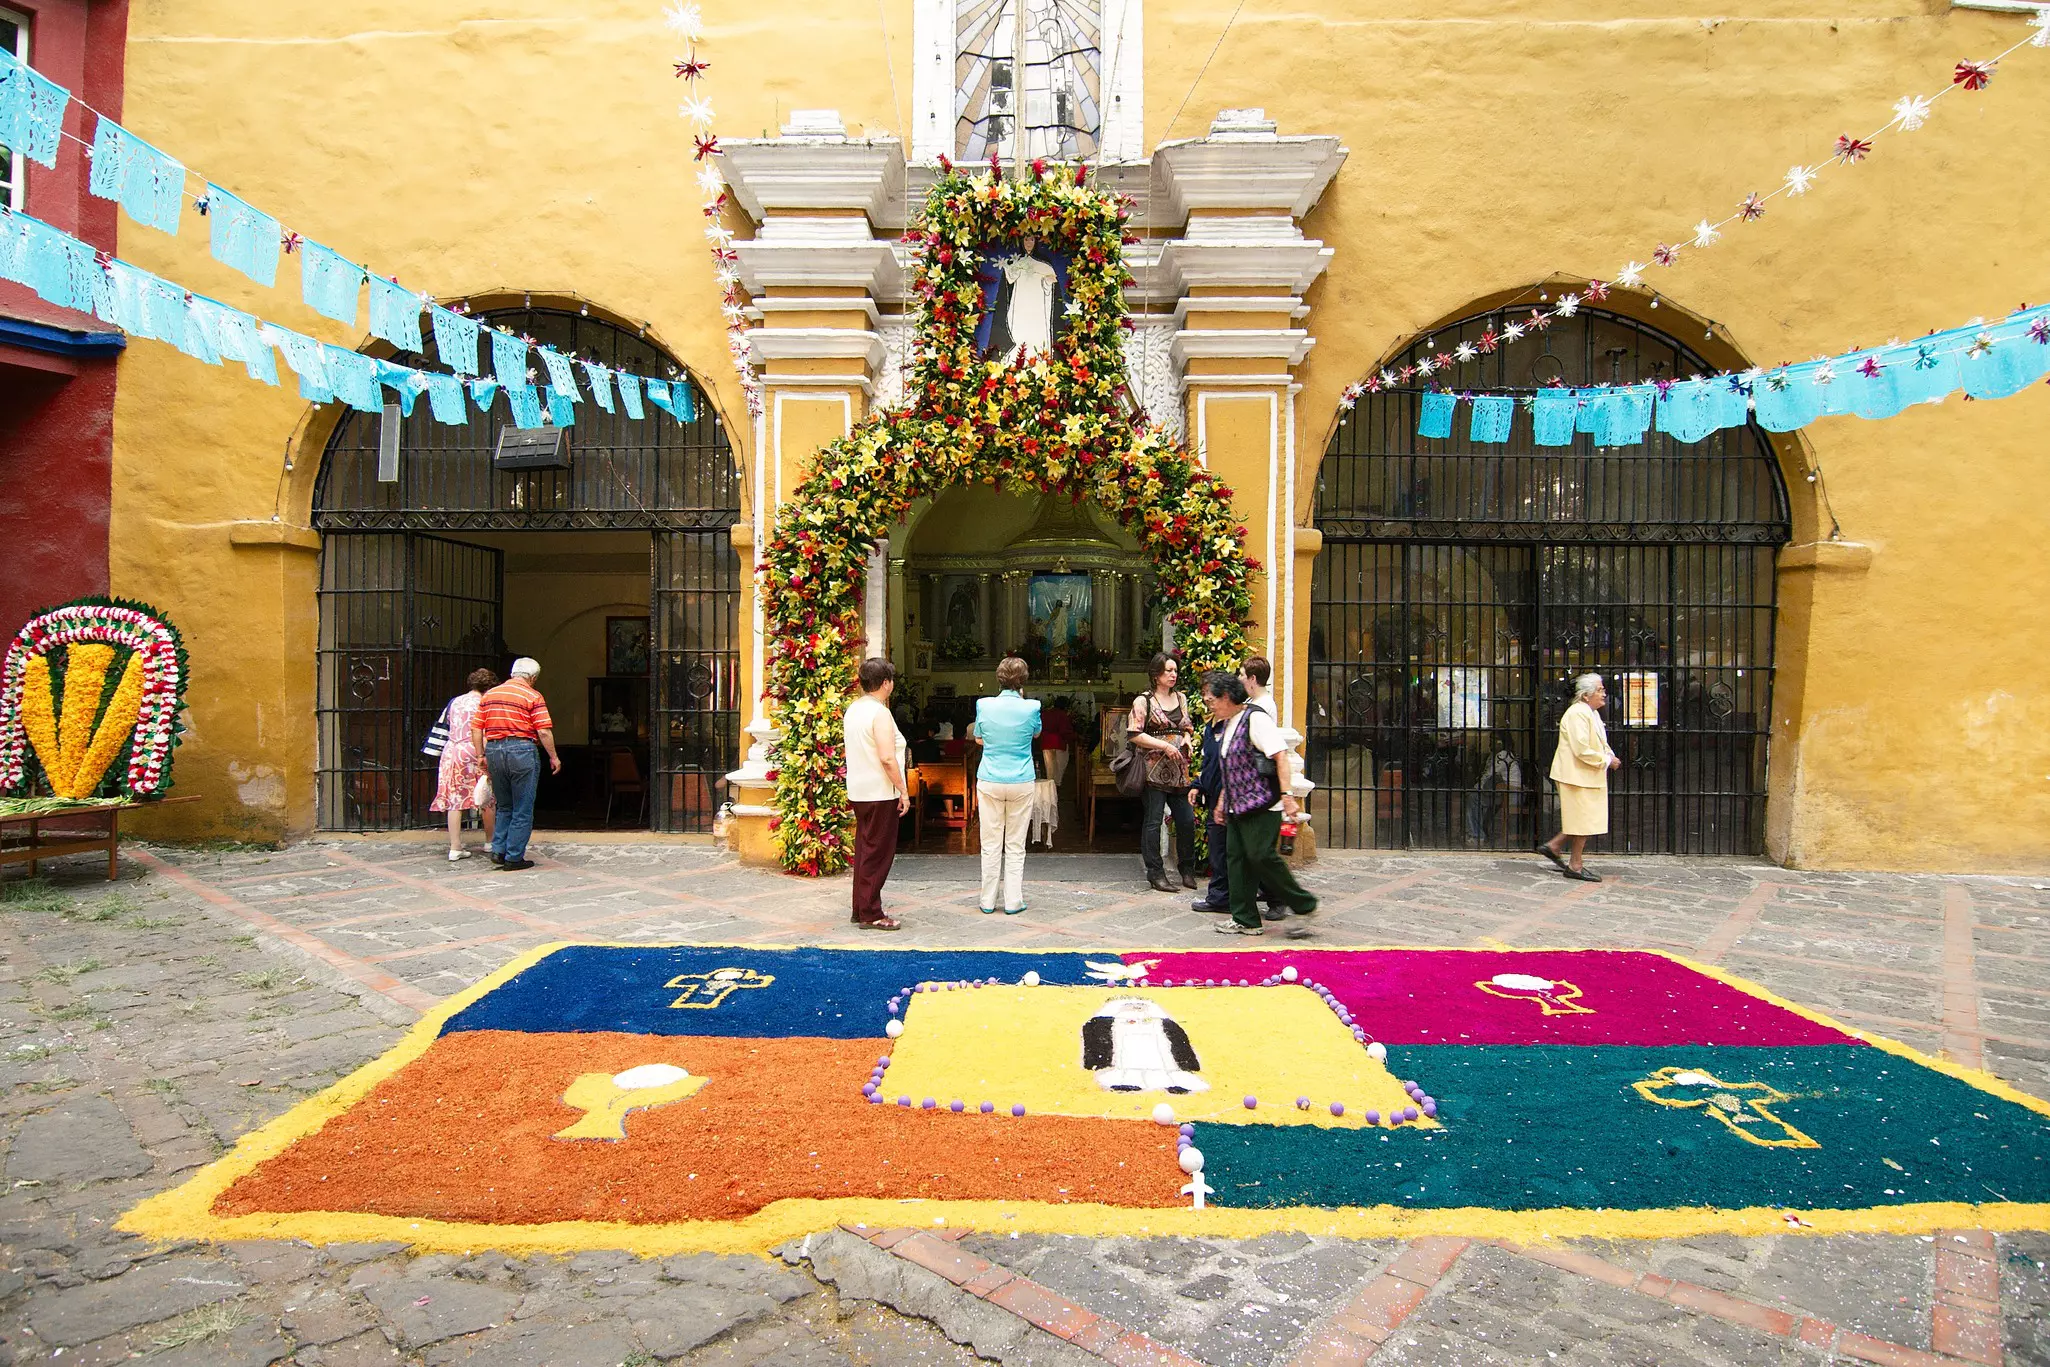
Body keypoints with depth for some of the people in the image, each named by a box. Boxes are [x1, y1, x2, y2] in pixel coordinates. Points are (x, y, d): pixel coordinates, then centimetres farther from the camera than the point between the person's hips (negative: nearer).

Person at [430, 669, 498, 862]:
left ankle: (455, 848, 1)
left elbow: (447, 728, 21)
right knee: (487, 800, 11)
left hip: (451, 752, 5)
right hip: (473, 753, -5)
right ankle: (490, 841, 22)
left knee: (454, 800, 4)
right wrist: (483, 758, -13)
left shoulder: (454, 702, 13)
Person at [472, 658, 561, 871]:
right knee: (523, 810, 4)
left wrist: (481, 756, 15)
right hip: (521, 751, -5)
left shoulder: (489, 695, 12)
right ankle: (514, 858, 5)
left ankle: (499, 850, 15)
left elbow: (476, 728, 9)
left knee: (505, 807, 20)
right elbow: (544, 732, -10)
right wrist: (554, 757, -1)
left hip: (494, 751, 5)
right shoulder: (533, 696, -5)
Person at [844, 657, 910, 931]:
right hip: (880, 793, -9)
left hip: (858, 792, 9)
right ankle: (870, 914, 3)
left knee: (864, 850, 15)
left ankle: (860, 909, 23)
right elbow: (887, 758, -23)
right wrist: (903, 791, -16)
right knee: (878, 854, -2)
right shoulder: (880, 713, -17)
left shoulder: (852, 709, 10)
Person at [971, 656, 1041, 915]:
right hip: (1021, 783, -1)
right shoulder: (1031, 707, -8)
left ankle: (988, 901, 14)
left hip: (990, 782, 1)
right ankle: (1013, 901, 10)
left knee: (991, 845, 7)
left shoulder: (984, 705, -5)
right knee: (1015, 845, 7)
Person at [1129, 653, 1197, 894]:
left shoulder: (1181, 699, 15)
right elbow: (1135, 734, -10)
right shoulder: (1143, 701, -3)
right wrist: (1164, 745, -16)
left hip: (1179, 769, 6)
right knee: (1153, 821, -2)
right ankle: (1155, 874, 6)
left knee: (1187, 820, 4)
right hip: (1154, 769, -5)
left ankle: (1187, 870, 21)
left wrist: (1187, 738, 2)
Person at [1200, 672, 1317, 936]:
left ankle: (1304, 906, 0)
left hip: (1262, 804, -9)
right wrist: (1223, 801, 24)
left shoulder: (1255, 718, -11)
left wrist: (1287, 794, -26)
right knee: (1236, 857, 6)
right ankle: (1245, 920, 12)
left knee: (1261, 855, -15)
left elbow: (1281, 755, -19)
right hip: (1238, 806, 9)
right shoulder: (1228, 724, 17)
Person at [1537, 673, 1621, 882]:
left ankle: (1552, 845, 23)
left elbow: (1599, 744, 22)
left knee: (1582, 819, 14)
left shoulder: (1592, 713, 14)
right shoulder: (1577, 714, -19)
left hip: (1589, 776, 10)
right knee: (1583, 821, -2)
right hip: (1578, 775, -10)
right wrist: (1607, 760, -14)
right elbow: (1582, 750, -24)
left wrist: (1611, 757, 3)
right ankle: (1575, 867, 8)